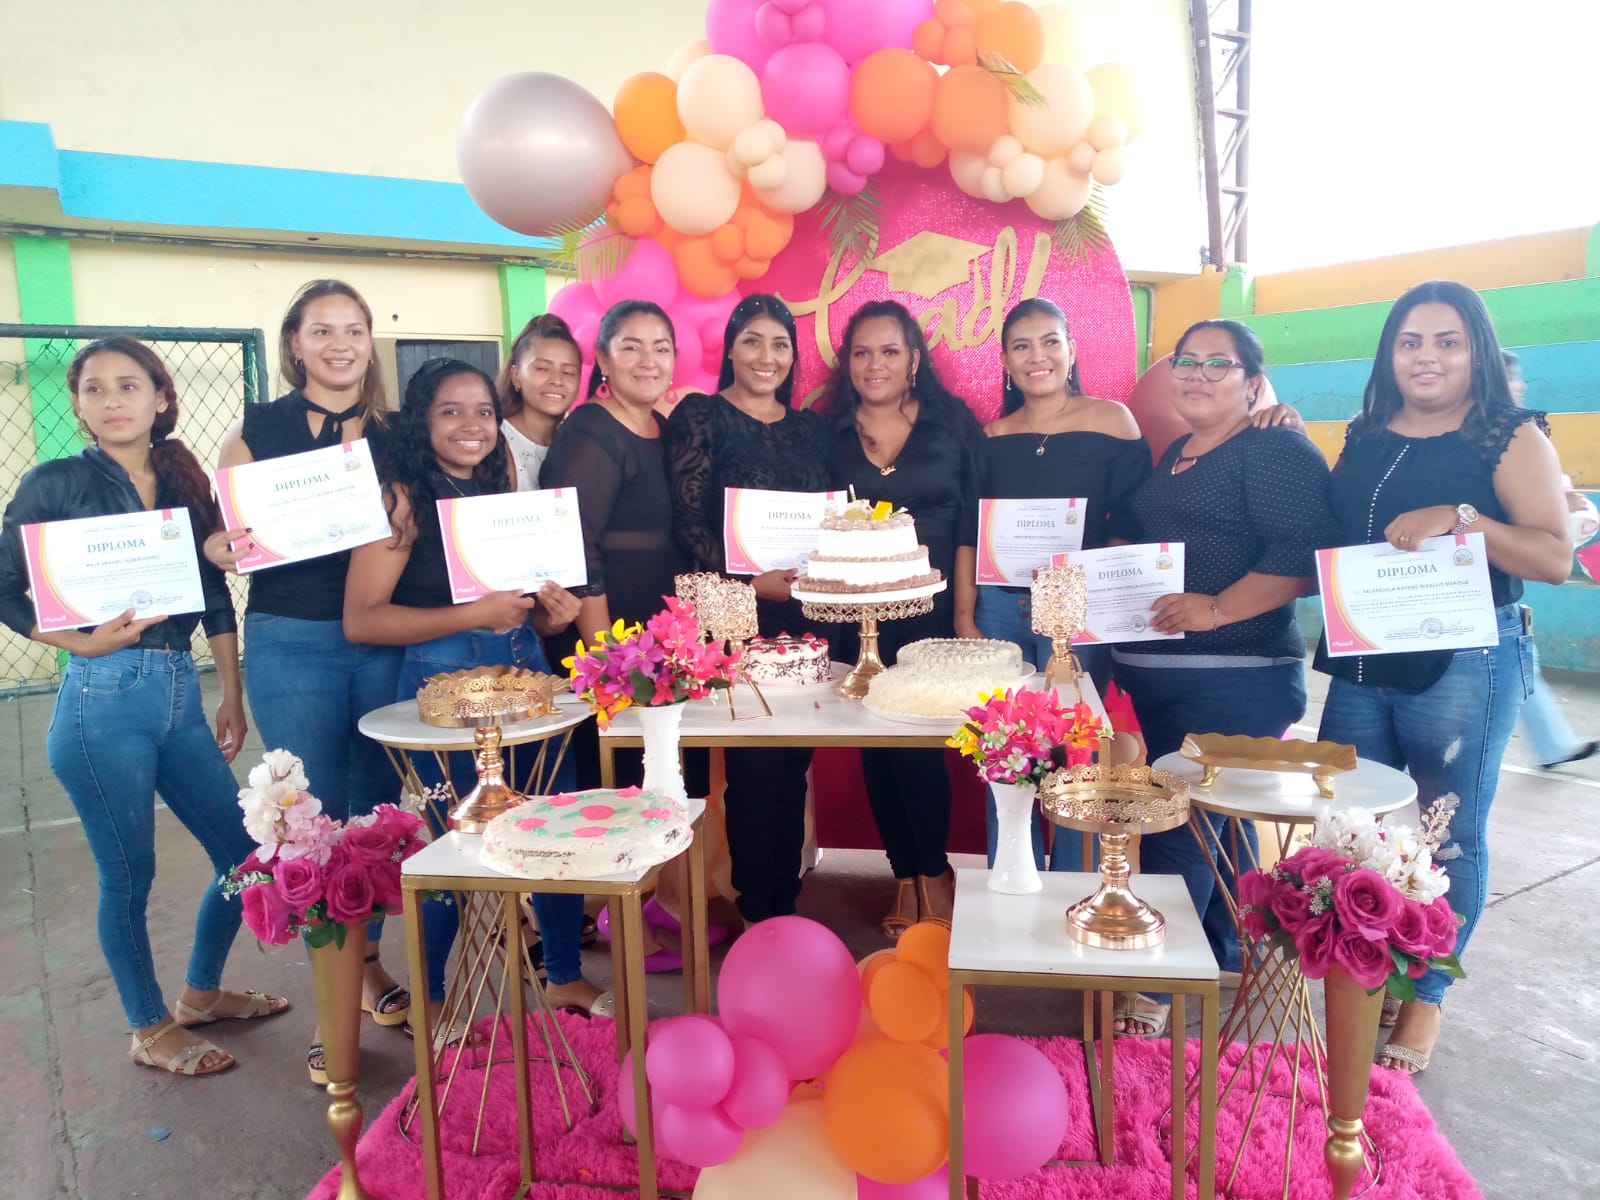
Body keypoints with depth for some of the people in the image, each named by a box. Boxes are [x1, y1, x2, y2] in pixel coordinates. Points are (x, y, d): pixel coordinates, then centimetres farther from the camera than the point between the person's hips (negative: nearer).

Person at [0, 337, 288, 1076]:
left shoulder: (186, 484, 10)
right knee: (128, 876, 6)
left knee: (245, 854, 10)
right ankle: (150, 1030, 27)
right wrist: (86, 642, -17)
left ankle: (201, 994, 33)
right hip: (103, 701, -5)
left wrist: (232, 697, 11)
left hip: (180, 693, 5)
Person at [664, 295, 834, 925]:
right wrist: (753, 580, -17)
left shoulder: (809, 427, 16)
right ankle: (758, 910, 13)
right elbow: (688, 523, -8)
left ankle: (787, 901, 24)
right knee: (754, 764, -4)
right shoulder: (701, 415, 0)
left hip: (804, 614, 5)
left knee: (794, 761, 9)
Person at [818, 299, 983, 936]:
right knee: (876, 747, 7)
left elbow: (970, 525, 0)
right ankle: (906, 878, 22)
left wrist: (965, 615, -6)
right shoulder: (828, 434, 6)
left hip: (932, 613, -2)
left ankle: (932, 872, 16)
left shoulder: (953, 423, 2)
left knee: (917, 740, -7)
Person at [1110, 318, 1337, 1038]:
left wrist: (1216, 609, -25)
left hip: (1233, 679, -8)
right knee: (1217, 822, 17)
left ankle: (1155, 986, 2)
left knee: (1179, 824, -8)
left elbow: (1306, 552, -21)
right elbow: (1133, 536, 28)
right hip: (1155, 676, 8)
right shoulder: (1177, 453, 18)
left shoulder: (1276, 450, -9)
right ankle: (1225, 960, 32)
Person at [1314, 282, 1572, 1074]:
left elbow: (1556, 556, -12)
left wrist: (1458, 518, -24)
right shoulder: (1363, 437, 11)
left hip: (1462, 666, -5)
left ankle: (1424, 998, 23)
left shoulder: (1512, 437, -3)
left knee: (1447, 839, 5)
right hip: (1359, 661, 5)